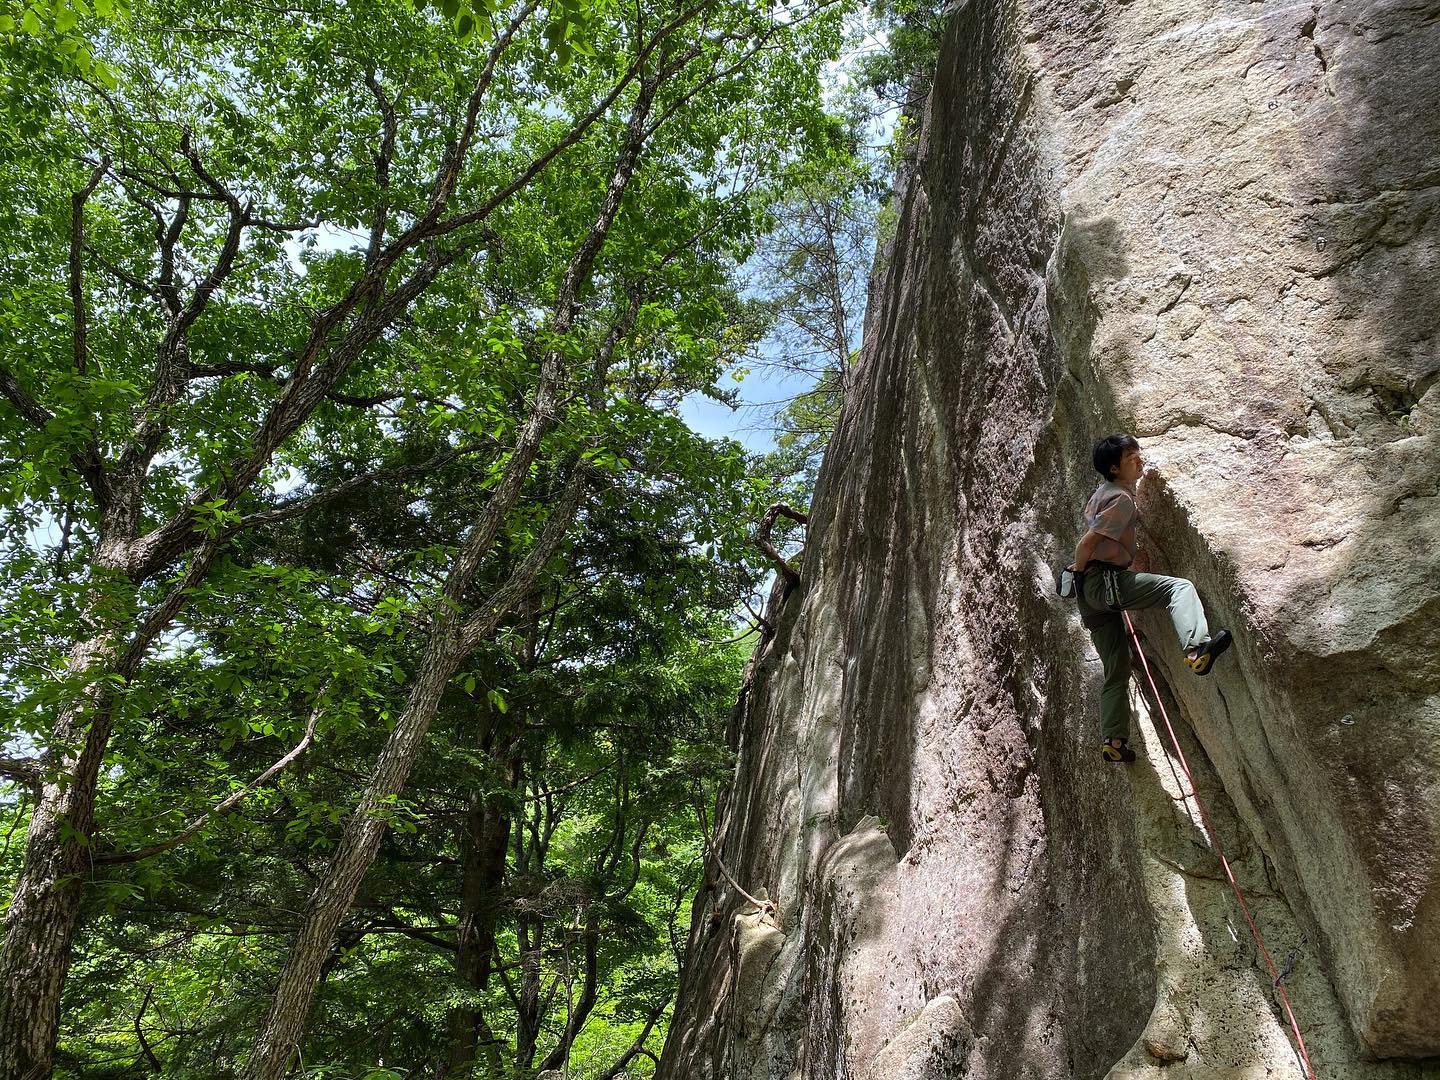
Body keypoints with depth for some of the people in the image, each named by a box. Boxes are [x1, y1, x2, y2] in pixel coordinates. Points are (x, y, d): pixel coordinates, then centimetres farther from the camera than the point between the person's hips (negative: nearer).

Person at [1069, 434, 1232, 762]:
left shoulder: (1103, 492, 20)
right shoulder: (1121, 499, -9)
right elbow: (1087, 543, -15)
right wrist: (1078, 570, 0)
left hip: (1090, 591, 10)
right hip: (1105, 580, -10)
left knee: (1116, 669, 12)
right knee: (1179, 587, -21)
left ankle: (1113, 741, 13)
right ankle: (1197, 650, -44)